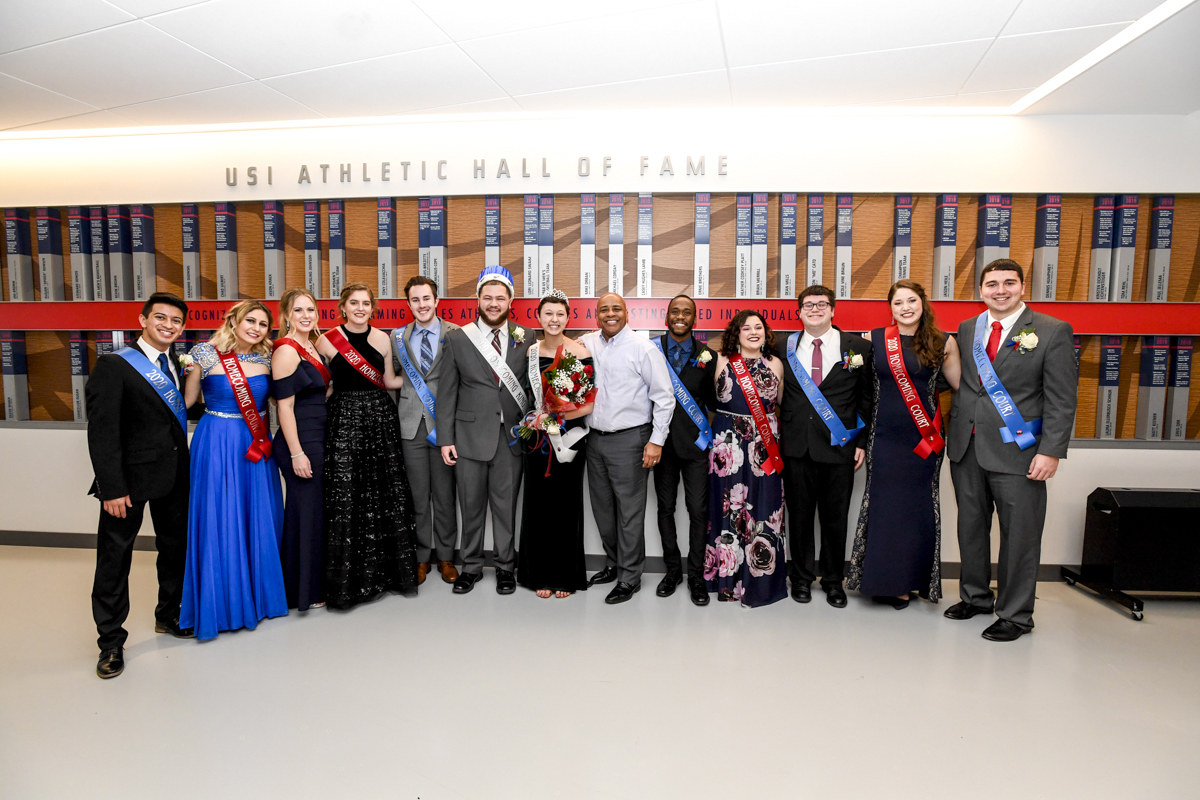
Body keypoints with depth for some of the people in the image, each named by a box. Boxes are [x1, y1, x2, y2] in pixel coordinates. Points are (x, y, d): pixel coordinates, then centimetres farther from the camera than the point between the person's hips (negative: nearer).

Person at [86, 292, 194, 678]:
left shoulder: (177, 366, 9)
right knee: (114, 559, 4)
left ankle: (168, 615, 38)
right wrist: (112, 488, -18)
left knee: (175, 548, 18)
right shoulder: (115, 365, -11)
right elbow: (102, 430, -15)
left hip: (176, 475, 7)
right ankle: (111, 641, 19)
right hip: (131, 476, -6)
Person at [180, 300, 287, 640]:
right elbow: (186, 402, -3)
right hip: (217, 445, -4)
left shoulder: (266, 358, 5)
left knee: (259, 520, 11)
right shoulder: (206, 354, -6)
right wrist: (189, 368, -12)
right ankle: (222, 602, 18)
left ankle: (258, 595, 29)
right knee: (219, 521, 2)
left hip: (257, 445, 4)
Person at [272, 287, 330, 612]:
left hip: (317, 439, 9)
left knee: (314, 509, 16)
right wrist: (297, 453, -20)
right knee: (306, 511, 0)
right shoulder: (286, 350, -14)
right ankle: (306, 592, 14)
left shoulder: (312, 345, 12)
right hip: (299, 441, -9)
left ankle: (312, 583, 30)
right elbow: (285, 405, -18)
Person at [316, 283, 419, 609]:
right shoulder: (327, 341, -1)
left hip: (381, 420, 2)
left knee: (389, 495, 3)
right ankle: (348, 578, 12)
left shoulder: (382, 338, 6)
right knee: (345, 499, -3)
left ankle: (394, 569, 18)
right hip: (344, 420, -2)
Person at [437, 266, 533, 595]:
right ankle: (471, 566, 27)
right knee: (471, 506, 10)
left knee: (506, 505, 9)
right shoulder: (458, 338, 2)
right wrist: (445, 438, -2)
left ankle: (505, 567, 25)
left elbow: (532, 387, 6)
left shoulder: (525, 339, 2)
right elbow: (447, 392, 2)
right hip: (470, 435, 0)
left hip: (511, 436, 0)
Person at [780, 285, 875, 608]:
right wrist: (776, 438, 2)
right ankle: (802, 578, 26)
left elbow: (866, 398, 5)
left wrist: (862, 441, 0)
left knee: (836, 517, 8)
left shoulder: (858, 347, 3)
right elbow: (777, 396, 9)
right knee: (799, 515, 9)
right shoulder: (785, 348, 6)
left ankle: (833, 580, 27)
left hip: (839, 447, 0)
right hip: (796, 446, 1)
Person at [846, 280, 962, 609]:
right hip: (884, 437, 0)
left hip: (925, 439, 0)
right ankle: (886, 582, 16)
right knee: (883, 506, 3)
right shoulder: (873, 339, 3)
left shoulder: (943, 343, 3)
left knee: (920, 507, 5)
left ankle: (912, 580, 21)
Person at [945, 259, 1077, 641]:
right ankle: (976, 596, 32)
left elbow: (1061, 400, -7)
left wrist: (1051, 451, -13)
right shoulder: (967, 329, 10)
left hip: (1016, 451, -4)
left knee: (1019, 536, 4)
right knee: (971, 527, 15)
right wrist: (954, 433, 8)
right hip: (966, 449, 5)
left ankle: (1015, 615, 19)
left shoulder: (1053, 331, -4)